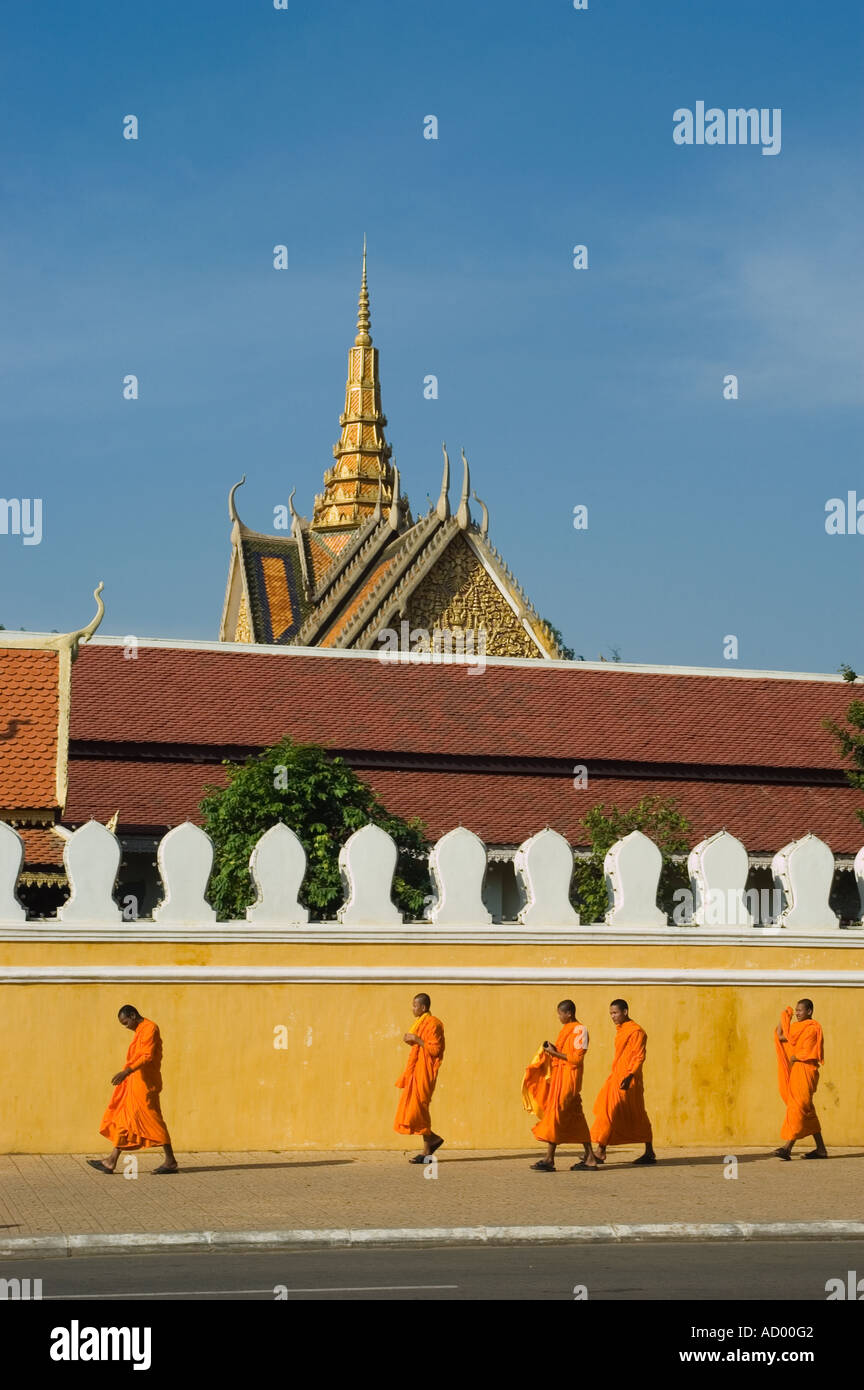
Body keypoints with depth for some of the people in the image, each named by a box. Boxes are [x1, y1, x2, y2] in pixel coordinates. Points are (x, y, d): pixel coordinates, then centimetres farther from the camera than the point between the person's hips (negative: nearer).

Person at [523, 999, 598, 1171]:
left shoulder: (580, 1030, -12)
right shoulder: (567, 1029, 16)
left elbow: (577, 1057, -18)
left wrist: (556, 1053, -16)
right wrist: (553, 1050, 5)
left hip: (569, 1078, -10)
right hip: (560, 1076, 10)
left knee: (555, 1114, -11)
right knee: (575, 1118, 9)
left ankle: (549, 1160, -12)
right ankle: (590, 1158, 11)